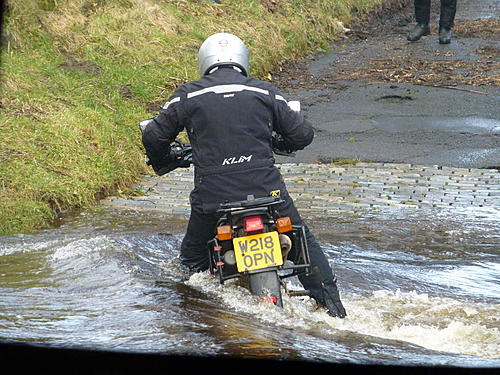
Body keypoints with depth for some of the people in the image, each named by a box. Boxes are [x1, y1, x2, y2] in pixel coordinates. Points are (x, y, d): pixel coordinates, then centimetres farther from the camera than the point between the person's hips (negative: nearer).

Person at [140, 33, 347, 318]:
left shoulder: (188, 96, 5)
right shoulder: (265, 92, 8)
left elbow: (154, 136, 9)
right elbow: (302, 133, 11)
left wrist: (164, 162, 30)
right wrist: (279, 144, 33)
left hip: (211, 193, -1)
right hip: (266, 186, 1)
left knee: (193, 258, 22)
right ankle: (332, 305, 14)